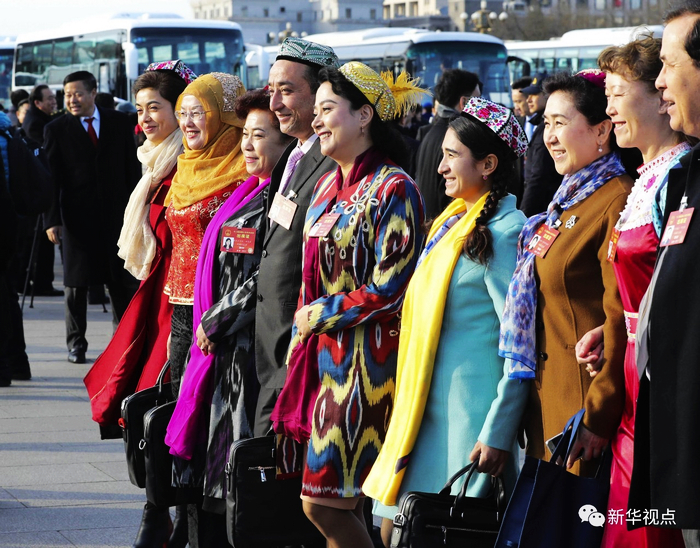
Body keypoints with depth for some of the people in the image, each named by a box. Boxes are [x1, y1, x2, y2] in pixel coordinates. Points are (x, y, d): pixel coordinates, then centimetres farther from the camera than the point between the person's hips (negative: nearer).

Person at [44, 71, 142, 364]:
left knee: (122, 281, 5)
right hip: (77, 216, -1)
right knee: (76, 283, 4)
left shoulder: (118, 123, 5)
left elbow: (132, 168, 7)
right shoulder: (56, 129, 0)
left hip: (116, 213, 1)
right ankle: (76, 343, 14)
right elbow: (51, 178, -3)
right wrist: (52, 220, -10)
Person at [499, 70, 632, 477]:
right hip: (549, 394, 9)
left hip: (585, 398, -9)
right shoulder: (568, 200, 16)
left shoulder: (617, 200, -14)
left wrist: (598, 418, -20)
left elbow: (620, 321, -19)